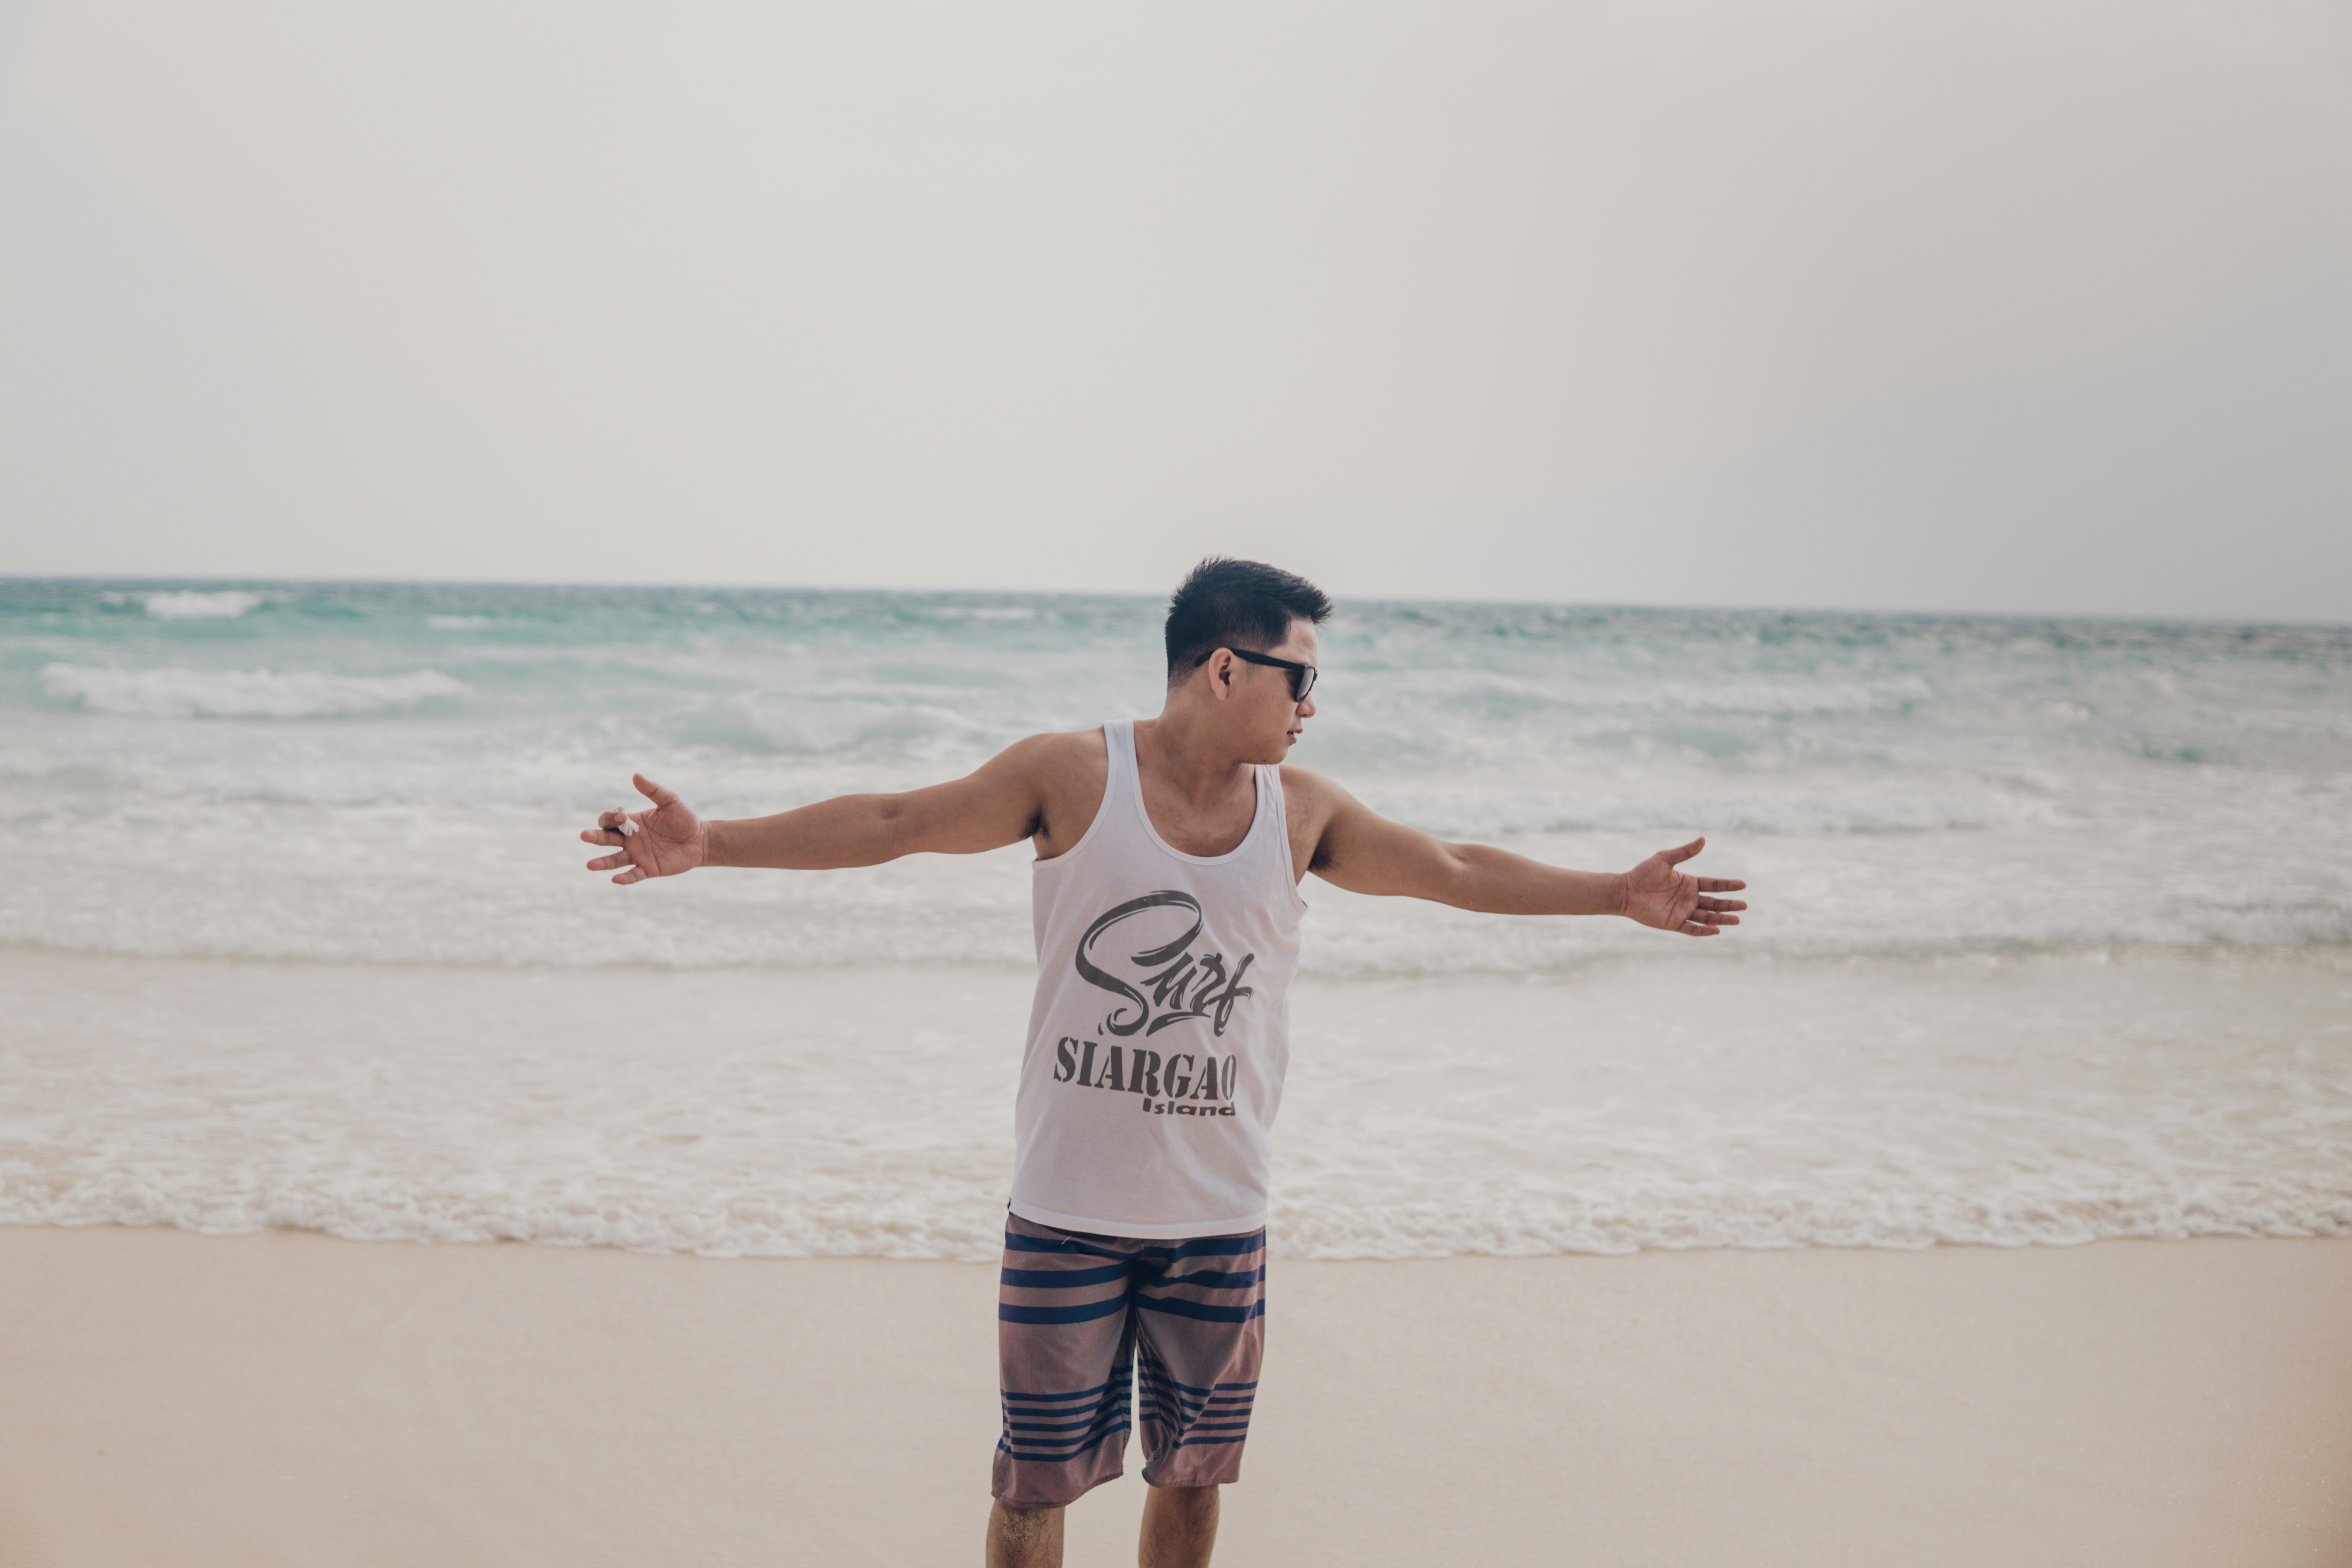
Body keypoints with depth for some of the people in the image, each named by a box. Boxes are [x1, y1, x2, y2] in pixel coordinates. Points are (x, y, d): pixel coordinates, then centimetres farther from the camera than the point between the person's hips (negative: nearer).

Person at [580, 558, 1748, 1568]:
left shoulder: (1303, 812, 4)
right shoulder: (1073, 775, -7)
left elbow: (1458, 871, 14)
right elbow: (893, 823, -7)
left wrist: (1619, 894, 16)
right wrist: (710, 842, -15)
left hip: (1218, 1217, 4)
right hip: (1068, 1208, -3)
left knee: (1194, 1470, 13)